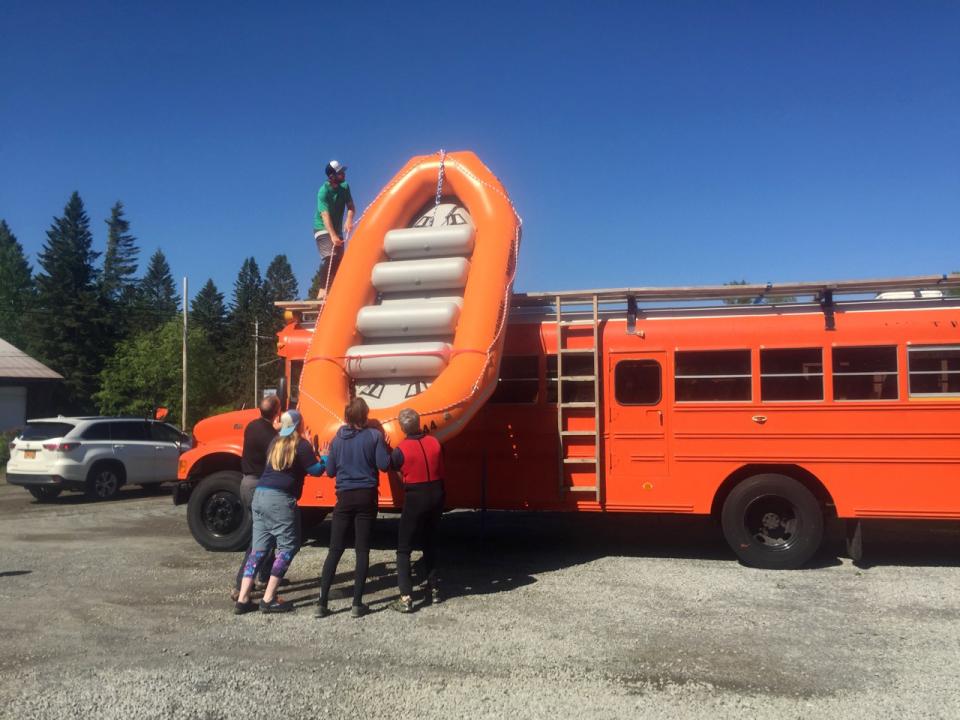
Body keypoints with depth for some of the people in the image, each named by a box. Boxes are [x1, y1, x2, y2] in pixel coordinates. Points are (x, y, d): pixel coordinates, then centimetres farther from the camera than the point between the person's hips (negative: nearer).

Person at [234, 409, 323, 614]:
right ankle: (269, 599, -3)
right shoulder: (301, 445, -4)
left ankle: (243, 599, 8)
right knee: (288, 546, 1)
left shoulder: (275, 442, 17)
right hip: (280, 499, -7)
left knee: (258, 547, 10)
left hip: (260, 495, 8)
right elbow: (316, 470, -5)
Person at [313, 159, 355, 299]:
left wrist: (349, 219, -28)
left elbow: (350, 205, -5)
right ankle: (322, 291, -25)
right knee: (329, 257, -24)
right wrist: (332, 235, -43)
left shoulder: (344, 187, -1)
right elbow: (325, 215, -31)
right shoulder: (323, 191, -21)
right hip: (323, 229, -7)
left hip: (337, 229, 7)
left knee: (339, 260, 5)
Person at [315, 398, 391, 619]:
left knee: (334, 550, 7)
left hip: (344, 497, 2)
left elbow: (330, 471, 7)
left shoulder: (338, 439, 3)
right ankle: (357, 604, 3)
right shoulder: (375, 435, -5)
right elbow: (383, 465, -10)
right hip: (367, 497, -2)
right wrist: (383, 448, 7)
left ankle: (322, 603, 4)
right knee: (362, 550, 4)